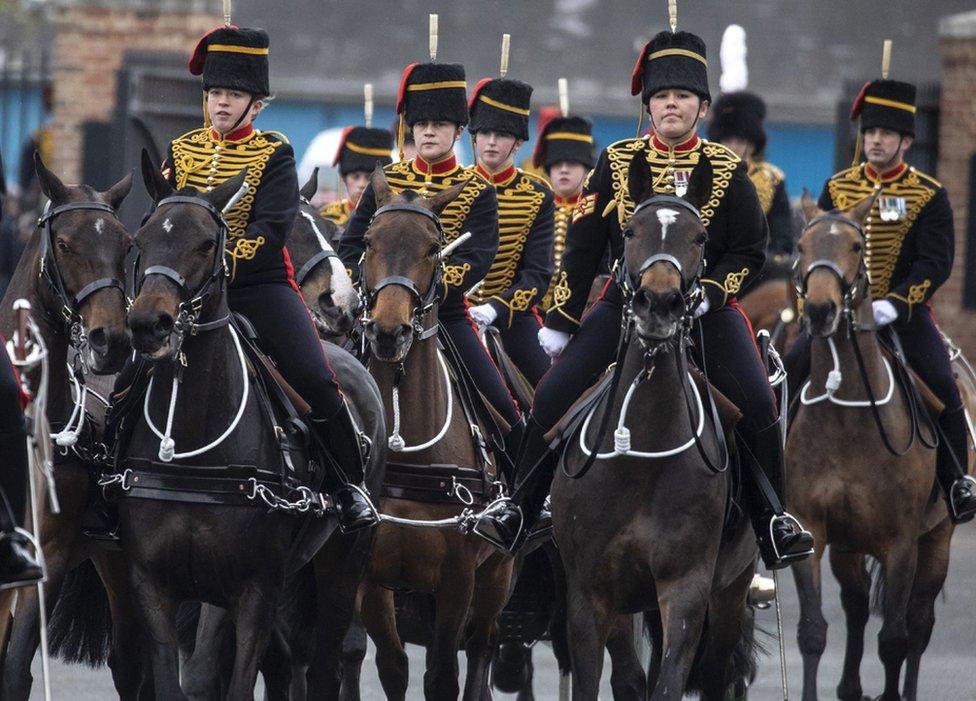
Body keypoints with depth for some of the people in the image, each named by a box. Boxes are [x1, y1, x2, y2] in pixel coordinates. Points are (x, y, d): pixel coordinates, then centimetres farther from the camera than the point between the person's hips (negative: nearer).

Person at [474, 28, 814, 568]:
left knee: (755, 404, -17)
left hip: (706, 308, -1)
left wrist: (706, 294, -16)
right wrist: (559, 322, 3)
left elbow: (750, 252, 1)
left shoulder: (727, 170, 0)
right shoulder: (616, 164, 1)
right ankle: (518, 512, 4)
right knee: (554, 396, -11)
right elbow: (582, 248, 5)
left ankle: (773, 523, -1)